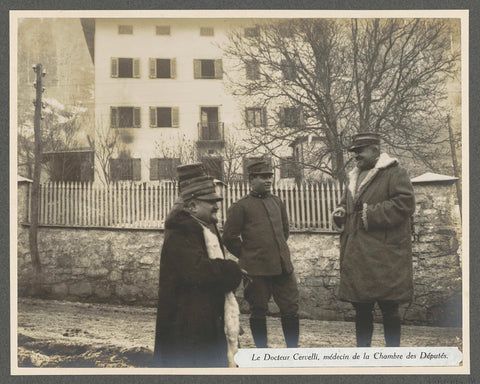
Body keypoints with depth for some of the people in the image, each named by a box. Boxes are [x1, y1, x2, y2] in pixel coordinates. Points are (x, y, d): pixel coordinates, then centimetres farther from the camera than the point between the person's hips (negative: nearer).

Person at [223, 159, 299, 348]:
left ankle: (293, 350, 18)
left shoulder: (277, 202, 12)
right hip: (256, 270, -5)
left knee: (291, 309, 6)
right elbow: (229, 237, -2)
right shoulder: (240, 206, -4)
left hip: (283, 266, 5)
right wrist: (247, 256, 4)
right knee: (258, 311, 6)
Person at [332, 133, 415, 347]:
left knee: (388, 306, -2)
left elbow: (405, 203, -15)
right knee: (361, 307, 12)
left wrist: (372, 214, -17)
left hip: (384, 254, -7)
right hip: (356, 255, 7)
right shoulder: (353, 178, 20)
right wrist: (341, 212, 8)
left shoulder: (394, 174, -4)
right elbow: (346, 203, 31)